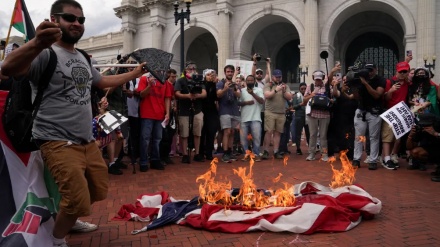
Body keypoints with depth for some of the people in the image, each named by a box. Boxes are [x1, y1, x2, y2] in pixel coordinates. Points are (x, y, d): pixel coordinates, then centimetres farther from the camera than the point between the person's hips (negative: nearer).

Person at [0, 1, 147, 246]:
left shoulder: (83, 59, 14)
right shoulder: (45, 53, -14)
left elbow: (104, 81, 30)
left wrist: (136, 73, 28)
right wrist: (37, 44, -52)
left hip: (88, 142, 9)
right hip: (59, 143, -8)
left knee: (99, 191, 18)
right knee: (78, 202, -11)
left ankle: (68, 220, 44)